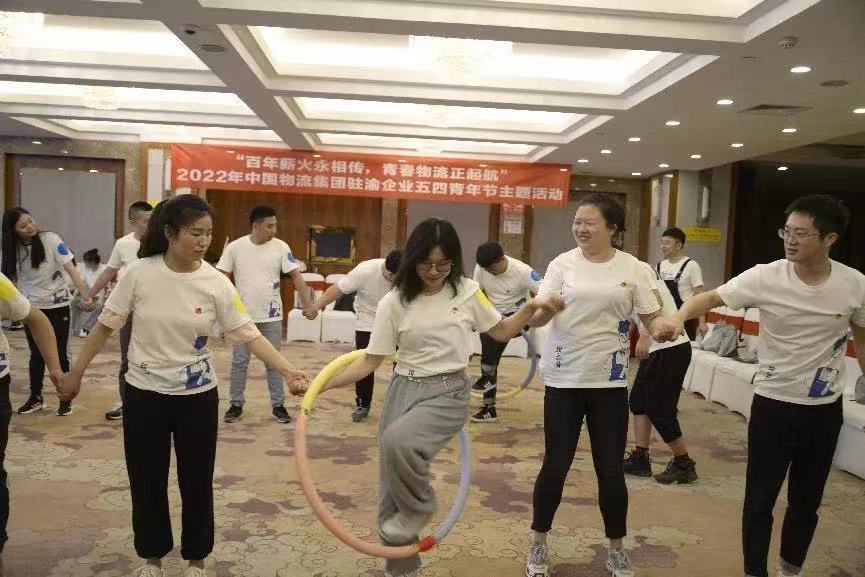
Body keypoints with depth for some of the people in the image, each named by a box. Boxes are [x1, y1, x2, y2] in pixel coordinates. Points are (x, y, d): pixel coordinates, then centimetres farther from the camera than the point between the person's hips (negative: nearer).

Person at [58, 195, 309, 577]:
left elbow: (249, 335, -11)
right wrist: (75, 373, 4)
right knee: (147, 481, 13)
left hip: (197, 395, 0)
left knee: (197, 481, 10)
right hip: (144, 393, 0)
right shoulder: (139, 273, -11)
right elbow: (105, 326, 0)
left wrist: (288, 372, -22)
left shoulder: (216, 284, -11)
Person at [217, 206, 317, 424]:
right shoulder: (235, 247, -7)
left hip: (271, 316, 1)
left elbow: (296, 276, -6)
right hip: (243, 315, 0)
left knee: (274, 362, 8)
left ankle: (278, 405, 19)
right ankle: (236, 405, 22)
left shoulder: (281, 247, -5)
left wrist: (308, 303, -13)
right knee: (239, 362, 8)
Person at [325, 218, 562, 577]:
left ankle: (418, 508, -2)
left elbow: (501, 332, 13)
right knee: (392, 487, 5)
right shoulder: (395, 302, -3)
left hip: (448, 392, -2)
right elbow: (370, 361, -1)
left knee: (399, 440, -32)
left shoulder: (467, 291, 0)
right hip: (404, 390, 2)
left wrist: (532, 308, -2)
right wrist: (322, 384, -12)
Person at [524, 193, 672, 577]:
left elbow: (652, 318, 2)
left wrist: (663, 327, -21)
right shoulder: (563, 264, -1)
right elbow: (538, 318, -6)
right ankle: (539, 544, 25)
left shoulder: (633, 269, 0)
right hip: (563, 378, 0)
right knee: (555, 466, 5)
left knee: (610, 470, 8)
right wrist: (538, 311, -30)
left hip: (608, 381, 1)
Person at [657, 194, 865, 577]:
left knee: (807, 501, 17)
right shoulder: (765, 277, -13)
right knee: (760, 499, 6)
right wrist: (679, 317, -41)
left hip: (825, 409, 2)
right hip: (773, 404, -2)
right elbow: (711, 298, -20)